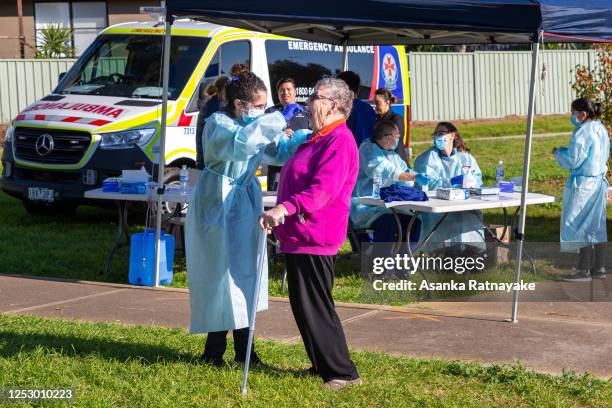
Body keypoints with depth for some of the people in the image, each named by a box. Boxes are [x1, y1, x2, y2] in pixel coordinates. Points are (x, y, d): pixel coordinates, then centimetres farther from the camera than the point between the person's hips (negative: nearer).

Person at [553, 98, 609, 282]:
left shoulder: (582, 132, -17)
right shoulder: (601, 130, 9)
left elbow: (572, 160, -16)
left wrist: (559, 152, 3)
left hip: (582, 183, -9)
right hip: (599, 181, 9)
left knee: (580, 225, -3)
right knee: (597, 226, 12)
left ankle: (584, 270, -3)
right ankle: (599, 267, 16)